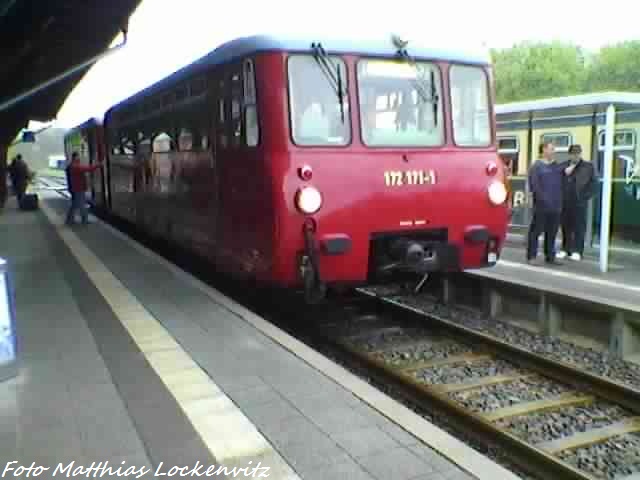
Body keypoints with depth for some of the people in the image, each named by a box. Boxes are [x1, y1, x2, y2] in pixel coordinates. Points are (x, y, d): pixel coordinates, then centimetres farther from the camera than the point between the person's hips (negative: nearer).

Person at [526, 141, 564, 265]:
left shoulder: (557, 166, 17)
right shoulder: (536, 166, -2)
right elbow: (534, 185, -11)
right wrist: (543, 199, -16)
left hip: (555, 206, 6)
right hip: (541, 206, -6)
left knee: (552, 233, 10)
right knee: (536, 231, -1)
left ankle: (550, 257, 17)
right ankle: (531, 256, 6)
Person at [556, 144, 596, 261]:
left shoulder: (588, 166, 3)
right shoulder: (564, 165, 9)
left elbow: (593, 183, 1)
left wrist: (585, 196, -6)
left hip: (580, 202, -2)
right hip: (565, 202, 2)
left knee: (579, 227, 0)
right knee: (566, 226, 8)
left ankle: (577, 251, 5)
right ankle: (565, 249, 17)